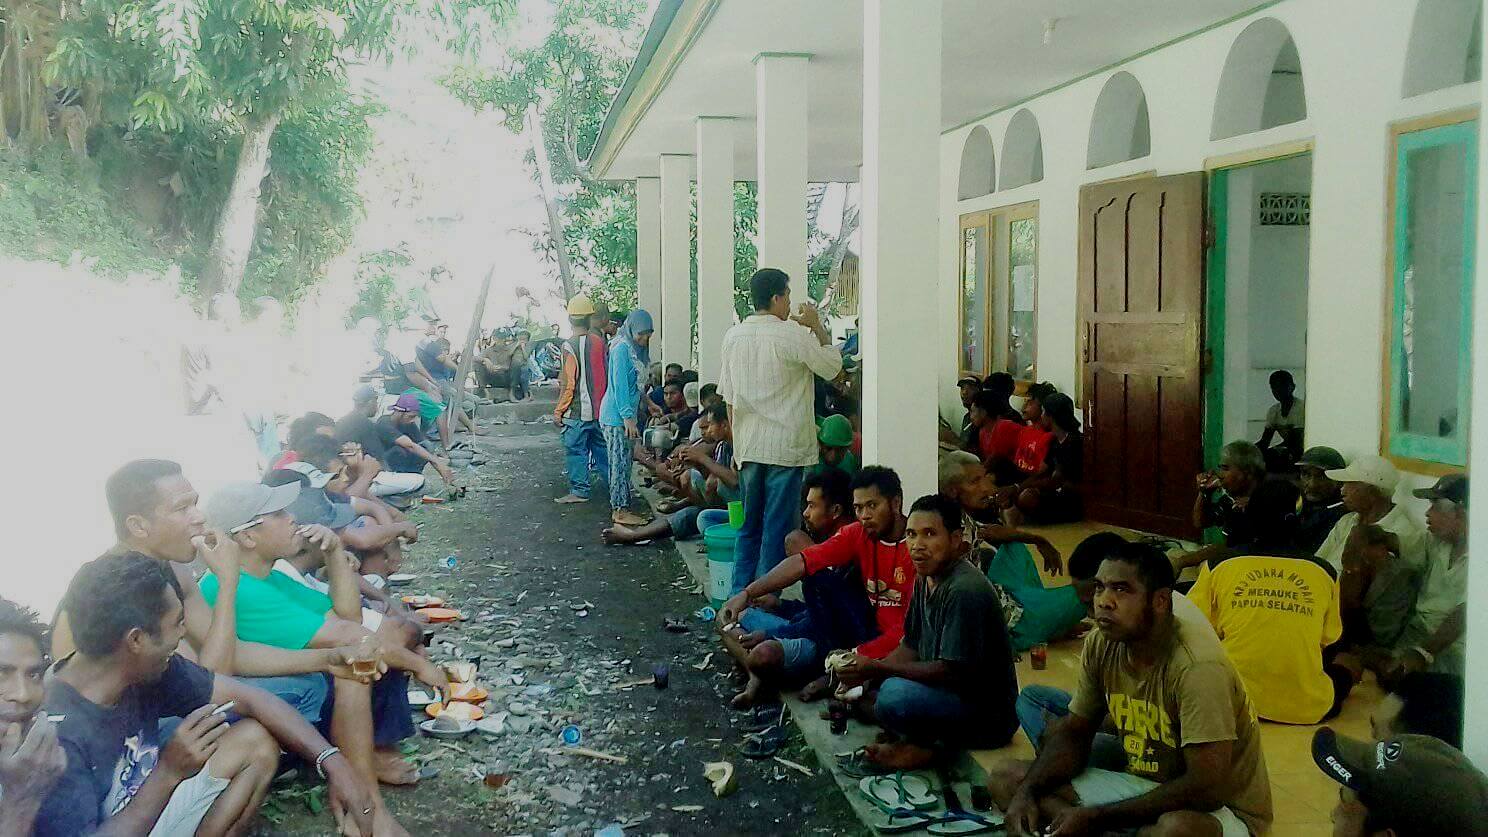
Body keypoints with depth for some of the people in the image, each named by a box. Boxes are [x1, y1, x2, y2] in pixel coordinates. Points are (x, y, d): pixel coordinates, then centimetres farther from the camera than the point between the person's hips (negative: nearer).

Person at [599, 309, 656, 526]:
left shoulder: (635, 349, 15)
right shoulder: (622, 348, -14)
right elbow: (619, 385, -19)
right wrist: (628, 417, -21)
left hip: (625, 414, 10)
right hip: (617, 416, -10)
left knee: (623, 462, 11)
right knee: (621, 463, -7)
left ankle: (619, 508, 17)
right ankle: (620, 511, -3)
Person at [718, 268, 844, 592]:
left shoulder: (733, 336, 6)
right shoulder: (794, 335, -12)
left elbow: (727, 395, 10)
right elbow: (832, 366, -1)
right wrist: (818, 327, 8)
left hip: (748, 446, 6)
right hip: (785, 445, -6)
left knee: (749, 525, 16)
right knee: (777, 528, 1)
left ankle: (740, 594, 19)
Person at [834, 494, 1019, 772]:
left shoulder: (964, 590, -24)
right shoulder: (926, 578, 5)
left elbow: (952, 672, -25)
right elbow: (911, 648, 10)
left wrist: (878, 668, -21)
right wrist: (864, 672, -8)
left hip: (989, 715, -10)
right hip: (949, 694, 10)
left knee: (895, 695, -32)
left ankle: (929, 746, -5)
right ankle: (925, 739, 2)